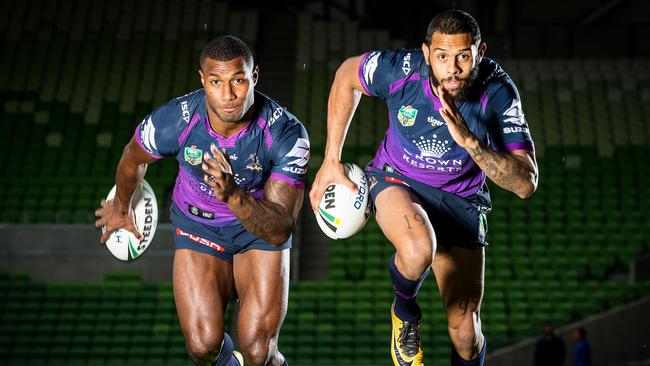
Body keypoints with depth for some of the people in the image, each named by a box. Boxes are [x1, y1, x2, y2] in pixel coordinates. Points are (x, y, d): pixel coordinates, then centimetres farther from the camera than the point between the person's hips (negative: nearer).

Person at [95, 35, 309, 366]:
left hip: (262, 224, -1)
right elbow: (133, 160, -2)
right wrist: (121, 208, 16)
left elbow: (280, 231, -31)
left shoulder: (286, 133, -30)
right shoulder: (172, 121, -27)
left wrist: (234, 195, -48)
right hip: (198, 224, 1)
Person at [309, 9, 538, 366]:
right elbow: (346, 75, -2)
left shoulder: (498, 92, -26)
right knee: (418, 251, -38)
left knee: (465, 332, -1)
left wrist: (470, 141, -43)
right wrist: (331, 159, -1)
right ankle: (405, 313, -2)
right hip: (396, 179, -1)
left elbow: (525, 183, -28)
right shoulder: (400, 69, -26)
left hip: (461, 199, 1)